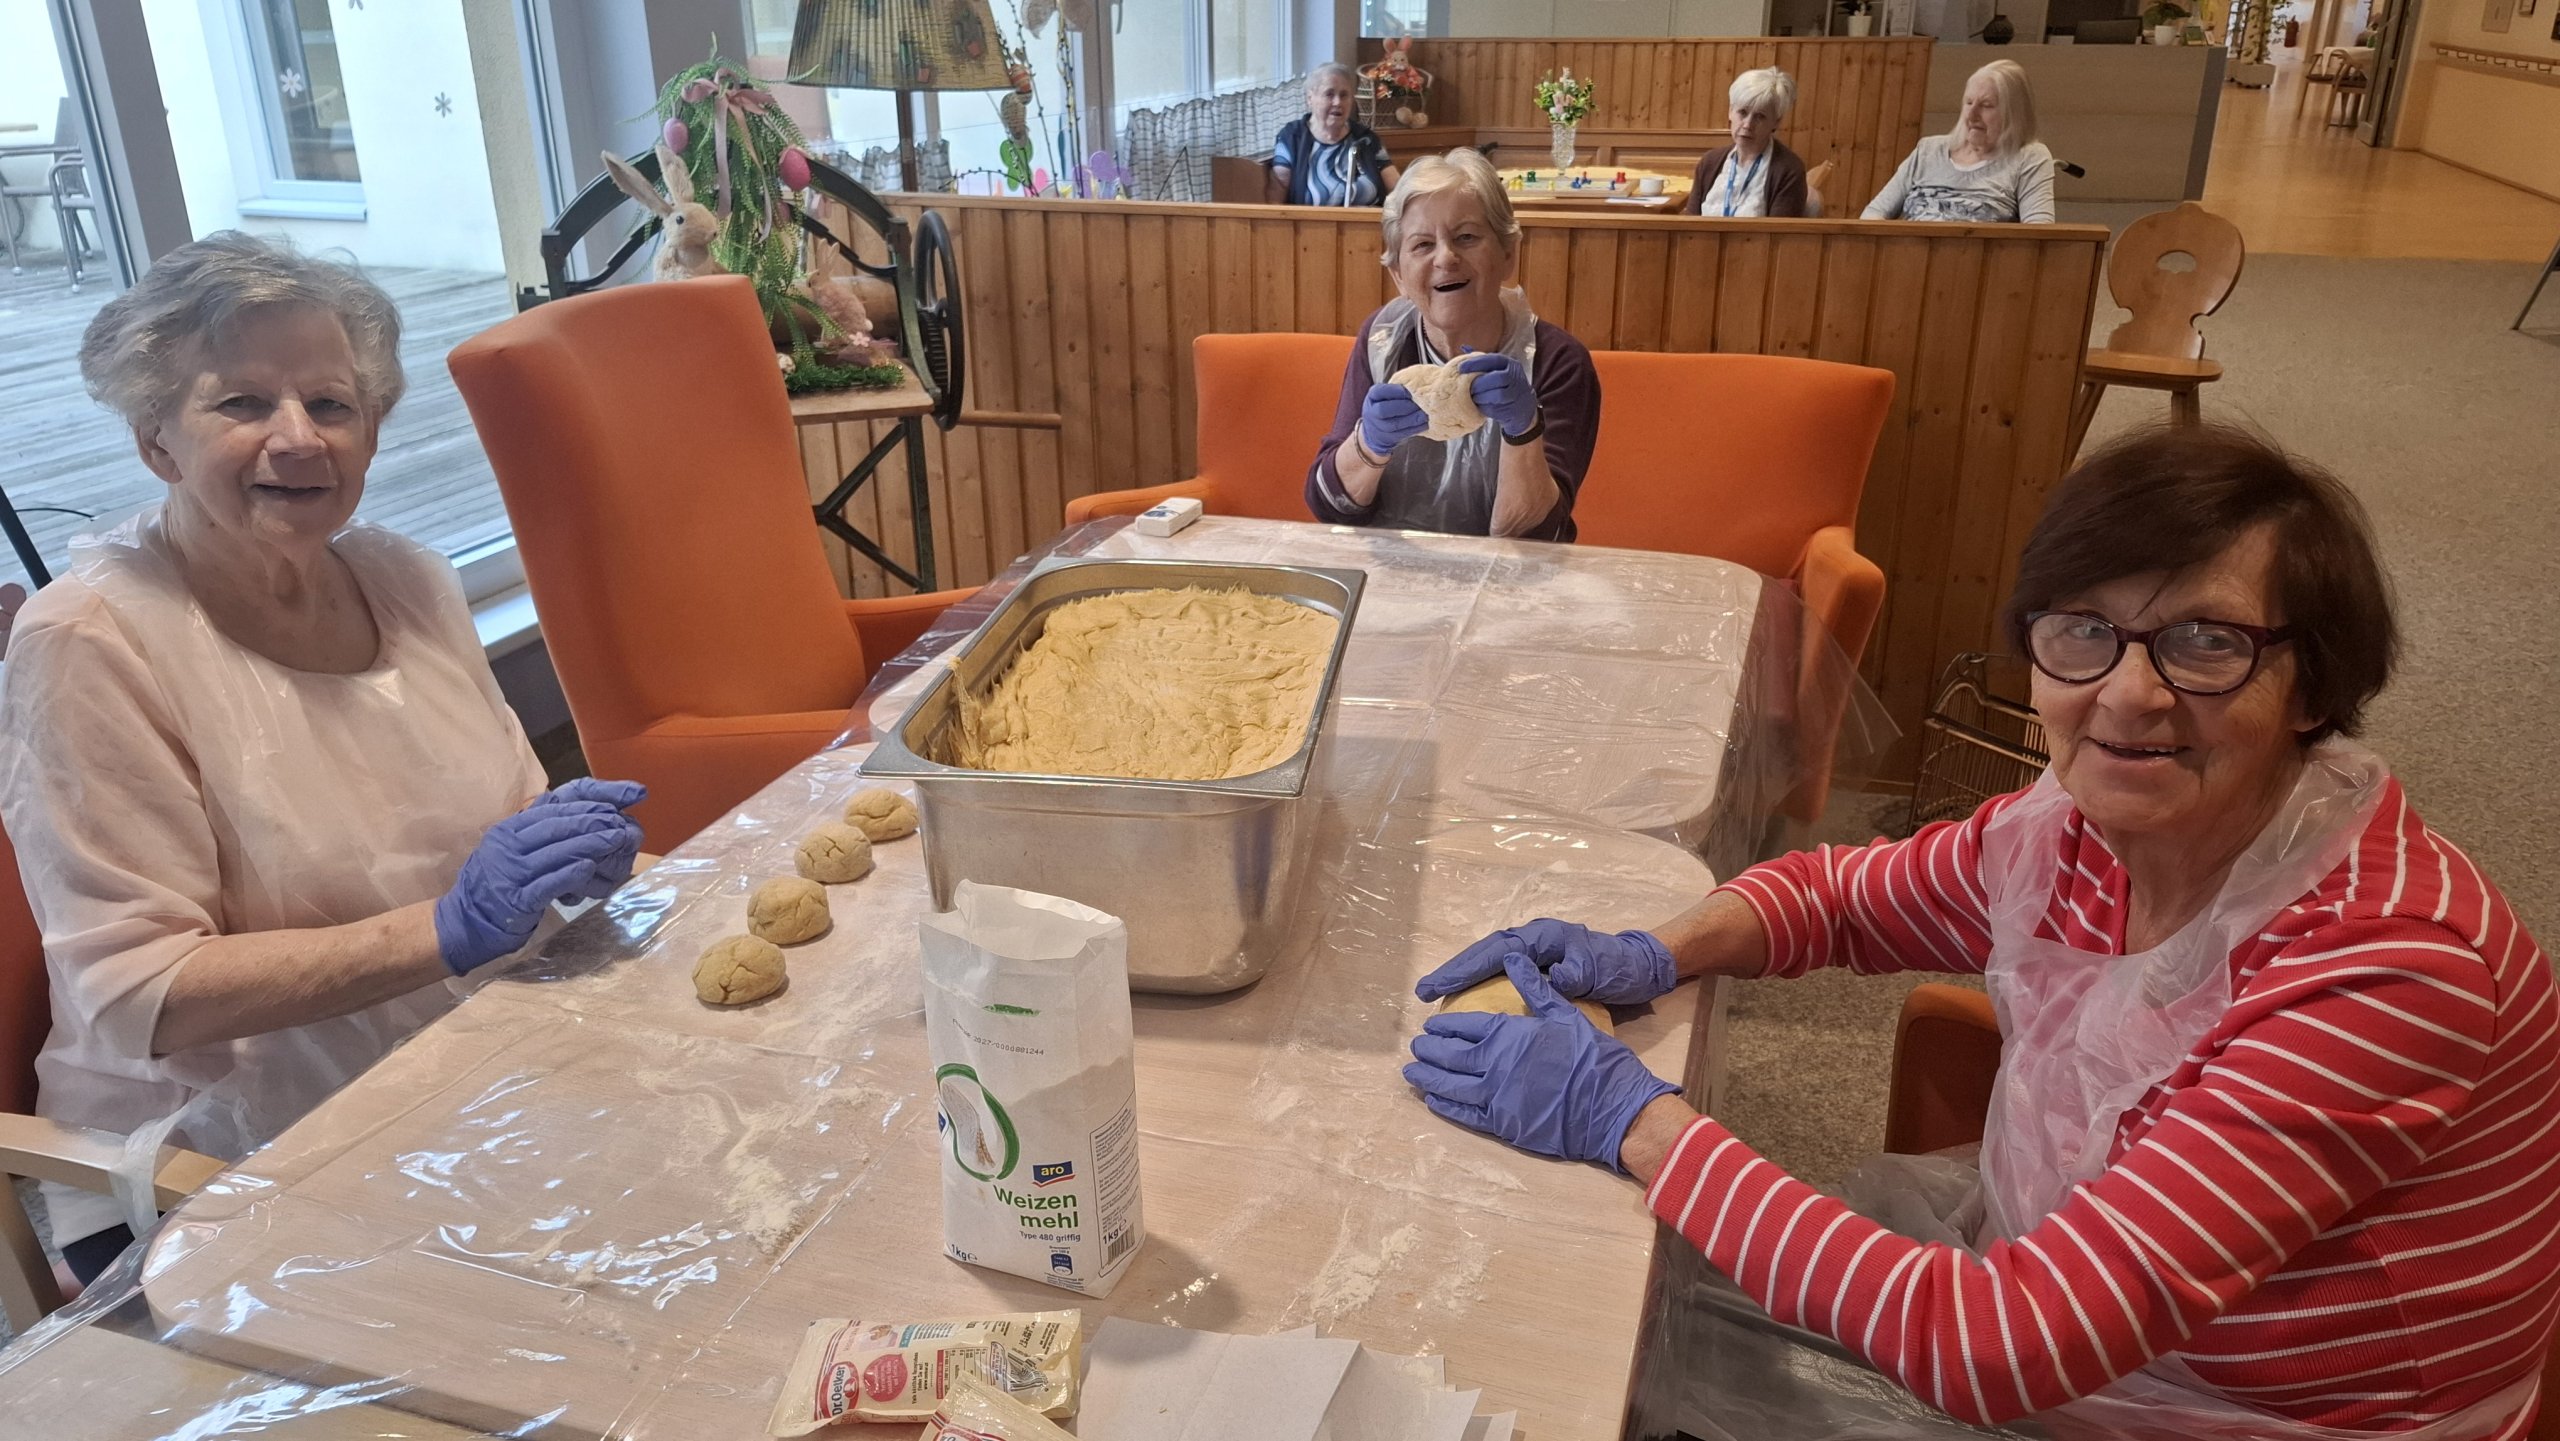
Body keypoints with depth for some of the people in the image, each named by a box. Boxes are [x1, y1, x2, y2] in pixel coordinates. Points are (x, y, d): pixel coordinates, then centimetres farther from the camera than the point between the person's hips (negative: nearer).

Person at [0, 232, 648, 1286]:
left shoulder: (407, 582, 6)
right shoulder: (89, 645, -12)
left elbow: (512, 814, 15)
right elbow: (132, 998, -17)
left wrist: (578, 848, -8)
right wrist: (448, 929, -27)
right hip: (214, 1189, -6)